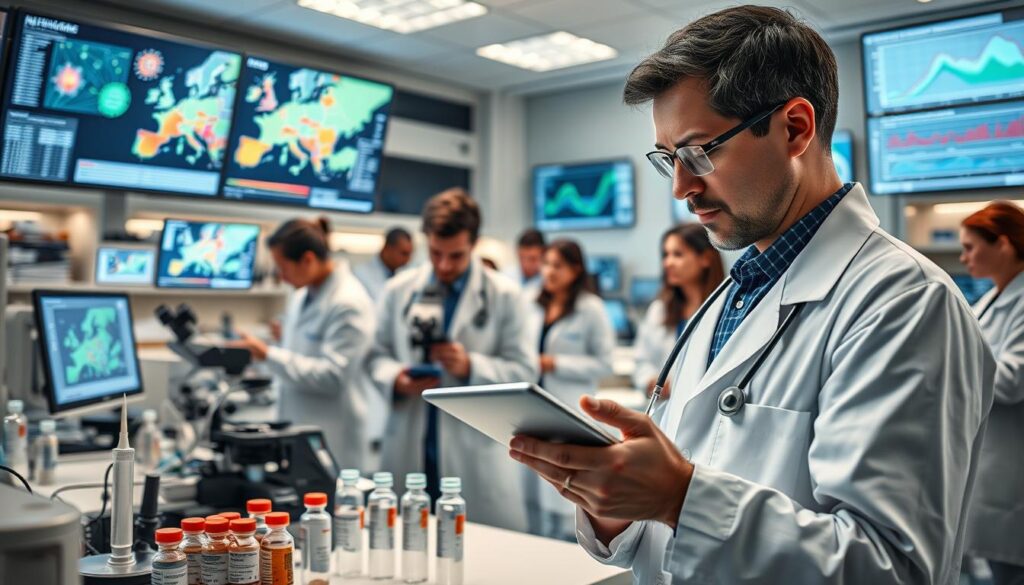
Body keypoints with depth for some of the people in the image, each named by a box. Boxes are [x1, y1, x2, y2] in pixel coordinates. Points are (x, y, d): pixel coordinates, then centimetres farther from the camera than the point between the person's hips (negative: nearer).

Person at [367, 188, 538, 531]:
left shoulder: (504, 296, 0)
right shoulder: (398, 290, 8)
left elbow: (524, 370, -2)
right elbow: (378, 353, 13)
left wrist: (470, 366, -18)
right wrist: (396, 378, -9)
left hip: (477, 453, -2)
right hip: (408, 451, 2)